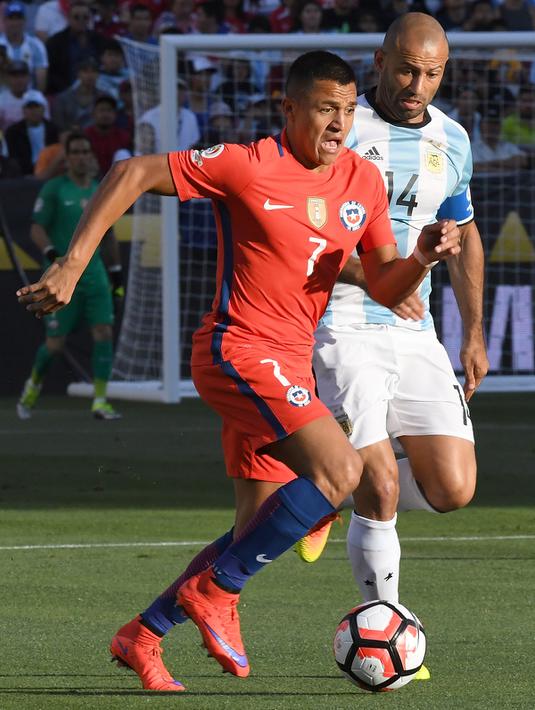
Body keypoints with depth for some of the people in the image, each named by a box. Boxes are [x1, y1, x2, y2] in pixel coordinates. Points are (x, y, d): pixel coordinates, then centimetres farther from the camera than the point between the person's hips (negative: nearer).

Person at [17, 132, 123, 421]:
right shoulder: (53, 189, -3)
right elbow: (37, 229, -8)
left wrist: (116, 269, 21)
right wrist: (52, 254, -24)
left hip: (95, 275, 4)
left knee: (104, 333, -11)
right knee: (55, 342, -2)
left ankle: (100, 401, -9)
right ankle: (33, 386, 26)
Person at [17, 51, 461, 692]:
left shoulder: (363, 182, 7)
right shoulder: (247, 167, -13)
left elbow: (386, 289, 9)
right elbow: (131, 175, -9)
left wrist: (422, 257, -13)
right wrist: (73, 264, -14)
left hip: (287, 370, 8)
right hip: (237, 351, -8)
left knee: (258, 532, 9)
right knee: (339, 470, -23)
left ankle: (142, 637, 21)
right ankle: (214, 592, -11)